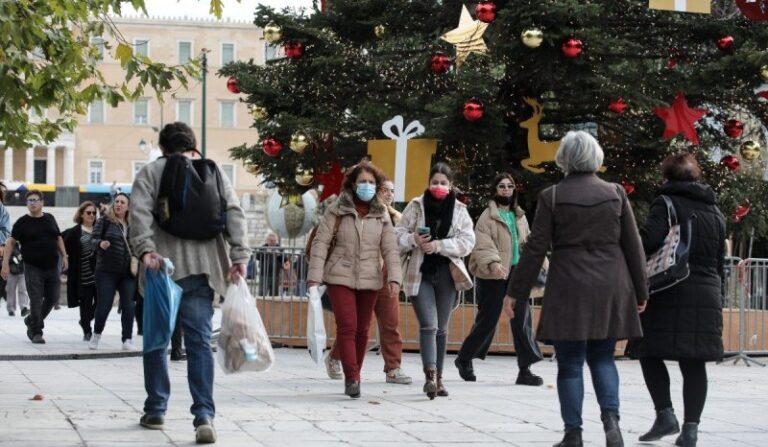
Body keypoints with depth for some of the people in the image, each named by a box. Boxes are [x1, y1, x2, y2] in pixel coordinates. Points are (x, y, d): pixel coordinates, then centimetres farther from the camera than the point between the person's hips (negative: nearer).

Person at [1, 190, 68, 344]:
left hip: (52, 266, 4)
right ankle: (36, 332, 4)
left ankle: (32, 321, 29)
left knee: (52, 298, 9)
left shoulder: (50, 219, 8)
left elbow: (58, 238, 18)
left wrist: (64, 256, 9)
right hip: (33, 268, -4)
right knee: (36, 300, -6)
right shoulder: (22, 222, -4)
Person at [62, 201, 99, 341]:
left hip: (98, 274, 3)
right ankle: (87, 331, 14)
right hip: (83, 276, -3)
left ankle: (85, 321, 25)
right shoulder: (74, 232, 1)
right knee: (85, 304, 3)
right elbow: (64, 248, -1)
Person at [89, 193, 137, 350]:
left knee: (128, 306, 0)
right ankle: (96, 335, 17)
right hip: (106, 271, -3)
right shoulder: (104, 221, -1)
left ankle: (127, 339, 10)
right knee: (104, 305, -4)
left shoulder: (132, 225, 10)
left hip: (128, 272, 3)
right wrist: (100, 243, -29)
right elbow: (93, 239, -8)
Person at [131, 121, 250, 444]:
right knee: (199, 342, 0)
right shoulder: (213, 170, 13)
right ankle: (204, 415, -13)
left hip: (163, 266, -1)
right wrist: (239, 255, -3)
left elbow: (140, 213, -10)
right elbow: (234, 213, 2)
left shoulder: (150, 172, 7)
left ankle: (155, 410, 20)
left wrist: (145, 249, -18)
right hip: (201, 270, 1)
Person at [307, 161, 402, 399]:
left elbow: (390, 249, 3)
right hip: (340, 277, -3)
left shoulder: (381, 214, 6)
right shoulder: (337, 210, -2)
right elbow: (320, 243, -4)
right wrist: (315, 276, -10)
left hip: (369, 280, 3)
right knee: (347, 326, -14)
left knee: (362, 330, 8)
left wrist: (394, 278, -9)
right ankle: (351, 378, -16)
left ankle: (354, 376, 21)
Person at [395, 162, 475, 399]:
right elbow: (398, 234, 4)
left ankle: (437, 378, 18)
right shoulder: (416, 206, 3)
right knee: (428, 325, -14)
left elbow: (467, 242, -3)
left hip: (447, 275, 2)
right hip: (420, 274, -2)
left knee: (441, 328, 9)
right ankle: (430, 375, -24)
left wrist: (439, 245, -15)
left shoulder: (459, 210, 5)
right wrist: (414, 240, -17)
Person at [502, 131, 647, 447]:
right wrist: (640, 291, 15)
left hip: (569, 289, -3)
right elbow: (633, 246, 6)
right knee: (602, 357, 14)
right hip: (610, 290, 3)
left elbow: (535, 248, -4)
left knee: (570, 363, 5)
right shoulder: (615, 194, 3)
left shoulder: (552, 197, -4)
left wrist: (515, 292, 3)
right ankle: (611, 417, -6)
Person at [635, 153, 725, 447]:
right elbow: (720, 262, 19)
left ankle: (665, 415, -4)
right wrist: (718, 299, 25)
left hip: (671, 294, -6)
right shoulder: (714, 211, 16)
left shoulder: (667, 203, -4)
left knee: (650, 352, 6)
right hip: (707, 296, 6)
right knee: (694, 363, 5)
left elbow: (648, 238, -21)